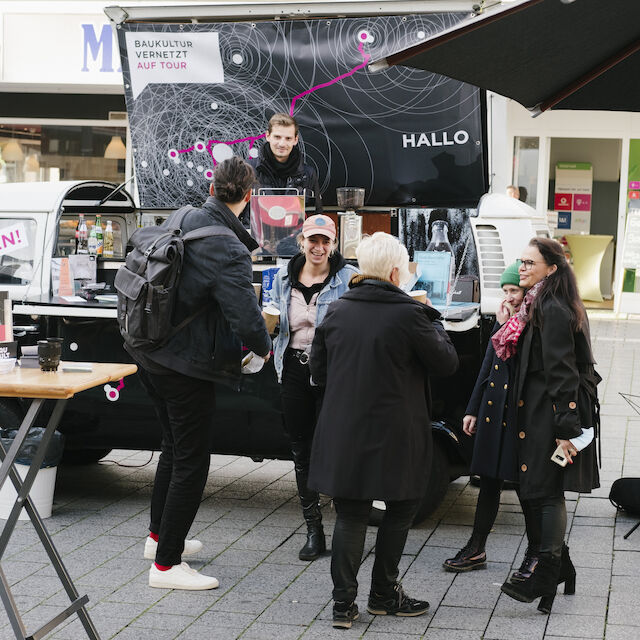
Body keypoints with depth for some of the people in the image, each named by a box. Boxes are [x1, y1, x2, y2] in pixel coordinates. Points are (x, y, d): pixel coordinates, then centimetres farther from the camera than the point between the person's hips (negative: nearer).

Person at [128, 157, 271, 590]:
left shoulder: (185, 221, 0)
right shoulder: (230, 253, -24)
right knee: (191, 461, 2)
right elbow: (248, 322, -28)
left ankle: (160, 535, 39)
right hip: (187, 365, -9)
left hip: (150, 353, 9)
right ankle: (166, 563, 7)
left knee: (175, 445, 25)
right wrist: (264, 348, -7)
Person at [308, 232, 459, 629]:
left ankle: (344, 603, 6)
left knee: (351, 517, 10)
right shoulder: (409, 315, -14)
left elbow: (319, 371, 11)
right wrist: (432, 322, 10)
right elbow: (447, 363, -3)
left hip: (344, 435, 4)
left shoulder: (338, 312, 2)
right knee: (400, 511, 15)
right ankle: (384, 594, 21)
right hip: (394, 438, -4)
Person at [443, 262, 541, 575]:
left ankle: (535, 553, 17)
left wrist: (507, 327, -20)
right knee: (489, 482, 13)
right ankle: (476, 549, 21)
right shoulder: (502, 319, 10)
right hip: (493, 411, 7)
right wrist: (472, 409, 18)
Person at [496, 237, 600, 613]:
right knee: (545, 492, 13)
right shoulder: (541, 306, 15)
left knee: (546, 492, -4)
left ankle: (547, 578, 2)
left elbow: (561, 371, -20)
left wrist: (565, 428, -22)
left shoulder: (553, 310, -16)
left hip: (551, 412, -10)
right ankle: (562, 568, 23)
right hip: (542, 410, 10)